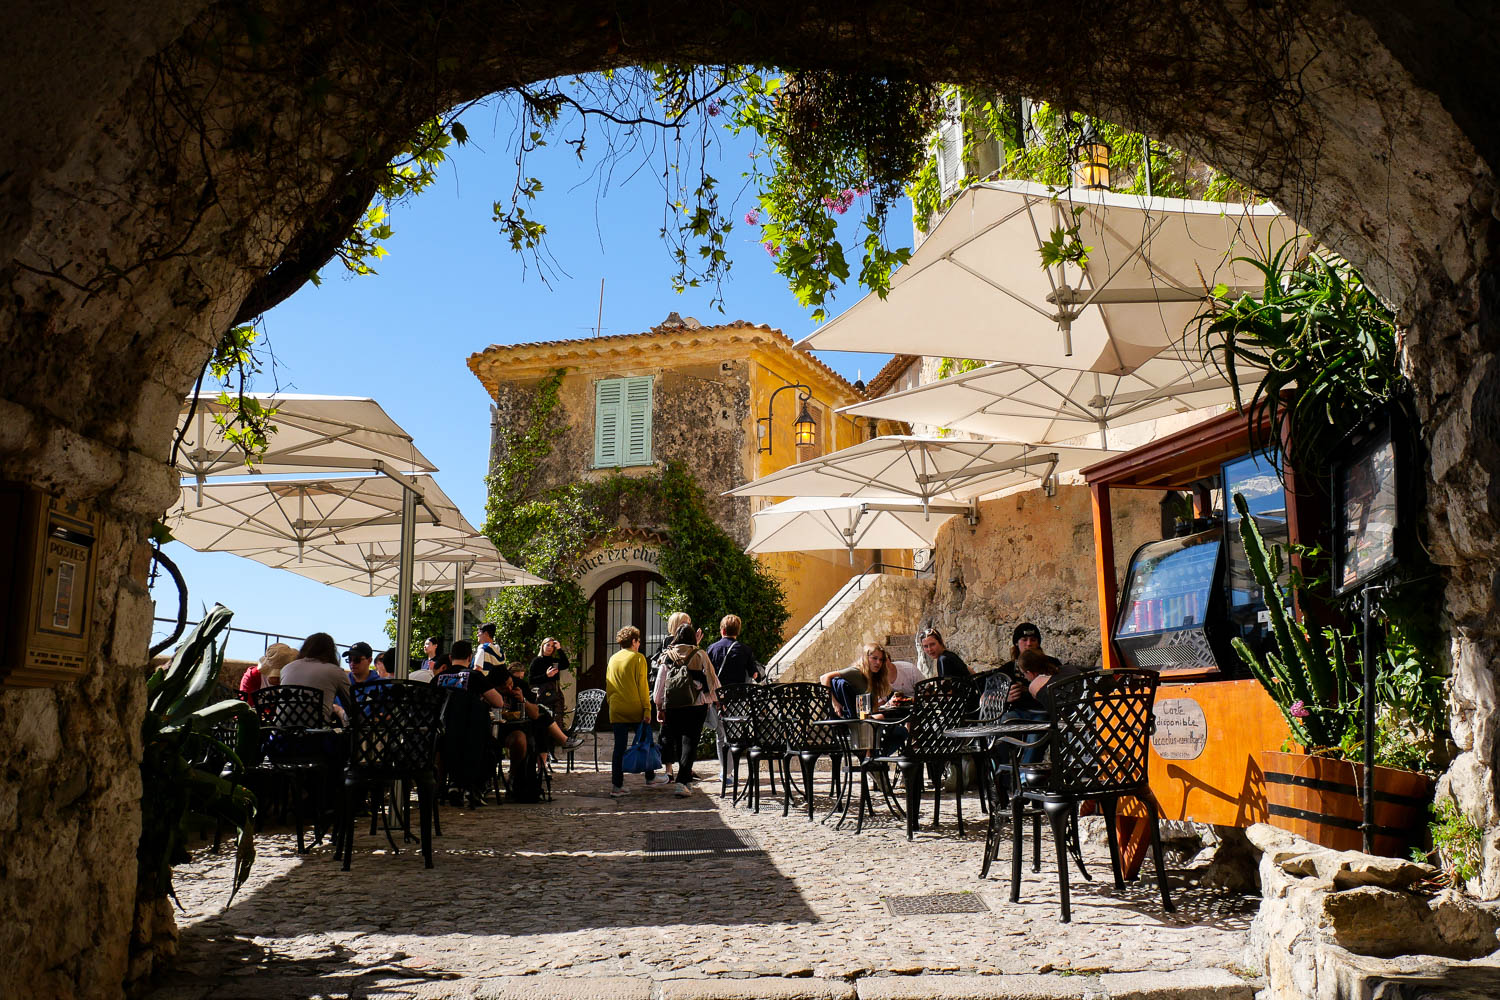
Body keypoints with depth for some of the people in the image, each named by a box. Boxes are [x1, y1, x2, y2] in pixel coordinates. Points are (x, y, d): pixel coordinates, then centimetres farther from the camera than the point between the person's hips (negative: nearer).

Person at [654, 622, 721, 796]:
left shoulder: (667, 656, 4)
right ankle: (682, 781, -14)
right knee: (690, 741, -3)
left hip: (672, 705, 2)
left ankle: (686, 773, 28)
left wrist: (659, 707, 14)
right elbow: (711, 679, 3)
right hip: (696, 704, -2)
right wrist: (716, 699, 18)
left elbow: (660, 683, 7)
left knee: (677, 739, 17)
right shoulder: (700, 655, -1)